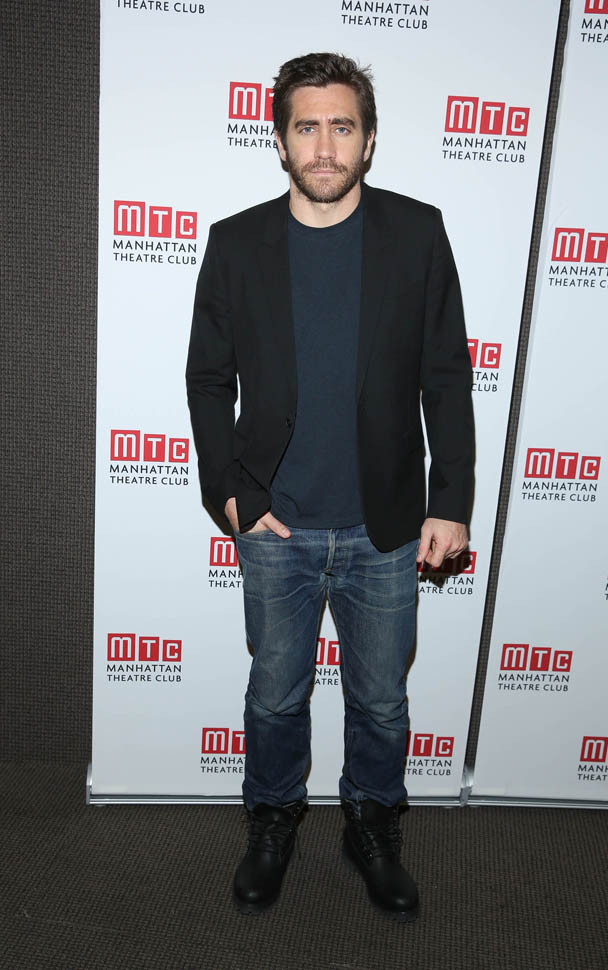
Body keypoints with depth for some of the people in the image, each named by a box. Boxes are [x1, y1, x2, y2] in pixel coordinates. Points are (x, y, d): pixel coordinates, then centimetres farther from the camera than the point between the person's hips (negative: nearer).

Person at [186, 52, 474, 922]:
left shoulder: (417, 232, -3)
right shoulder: (237, 242, -1)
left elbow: (446, 377, -1)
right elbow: (209, 379, 4)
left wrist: (451, 502, -4)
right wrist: (230, 491, -4)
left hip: (385, 532, 0)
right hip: (276, 528, 1)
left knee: (381, 700, 16)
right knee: (276, 694, 17)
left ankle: (373, 828, 42)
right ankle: (274, 823, 43)